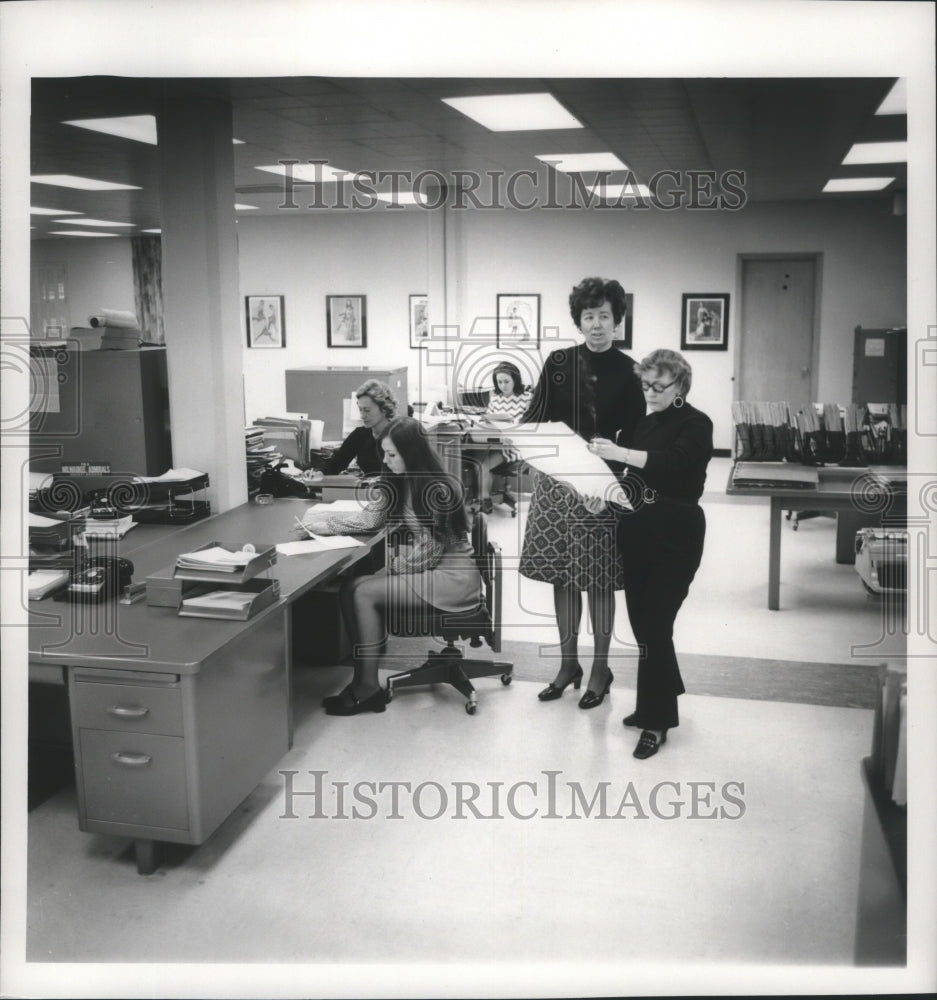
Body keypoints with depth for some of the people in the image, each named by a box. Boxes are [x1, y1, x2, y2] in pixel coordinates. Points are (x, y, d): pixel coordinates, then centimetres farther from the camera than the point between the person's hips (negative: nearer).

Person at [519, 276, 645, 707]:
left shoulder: (627, 371, -2)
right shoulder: (558, 362, 4)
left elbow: (635, 435, -2)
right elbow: (535, 417, 3)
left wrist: (610, 456, -19)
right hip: (556, 479, 3)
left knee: (599, 578, 3)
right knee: (562, 573, 9)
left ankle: (600, 668, 19)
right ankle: (567, 662, 24)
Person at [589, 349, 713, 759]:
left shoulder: (696, 425, -7)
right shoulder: (644, 423, 14)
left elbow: (673, 461, -25)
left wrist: (621, 453, -35)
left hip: (675, 535, -6)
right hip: (635, 530, 6)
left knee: (655, 625, -6)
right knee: (641, 621, 11)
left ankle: (656, 720, 5)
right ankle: (663, 696, 30)